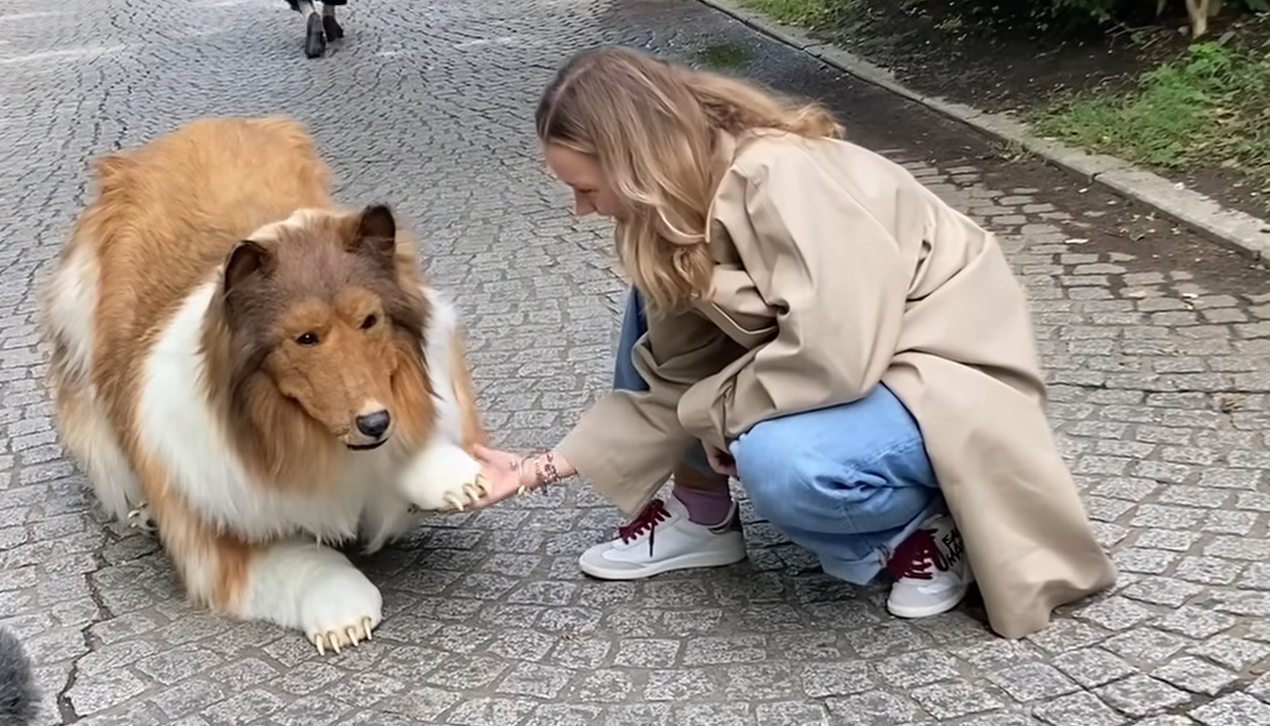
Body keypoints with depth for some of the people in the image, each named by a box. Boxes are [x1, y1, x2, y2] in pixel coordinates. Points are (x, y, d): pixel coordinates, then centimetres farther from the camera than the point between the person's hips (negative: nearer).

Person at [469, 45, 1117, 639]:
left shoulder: (778, 177, -28)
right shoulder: (681, 205, -2)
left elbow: (833, 351, -35)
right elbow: (674, 381, 0)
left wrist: (720, 411, -18)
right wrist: (546, 467, -4)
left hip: (943, 373, -8)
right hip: (850, 362, 8)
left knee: (782, 464, -35)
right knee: (656, 311, 2)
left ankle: (924, 523, -4)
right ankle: (700, 514, 11)